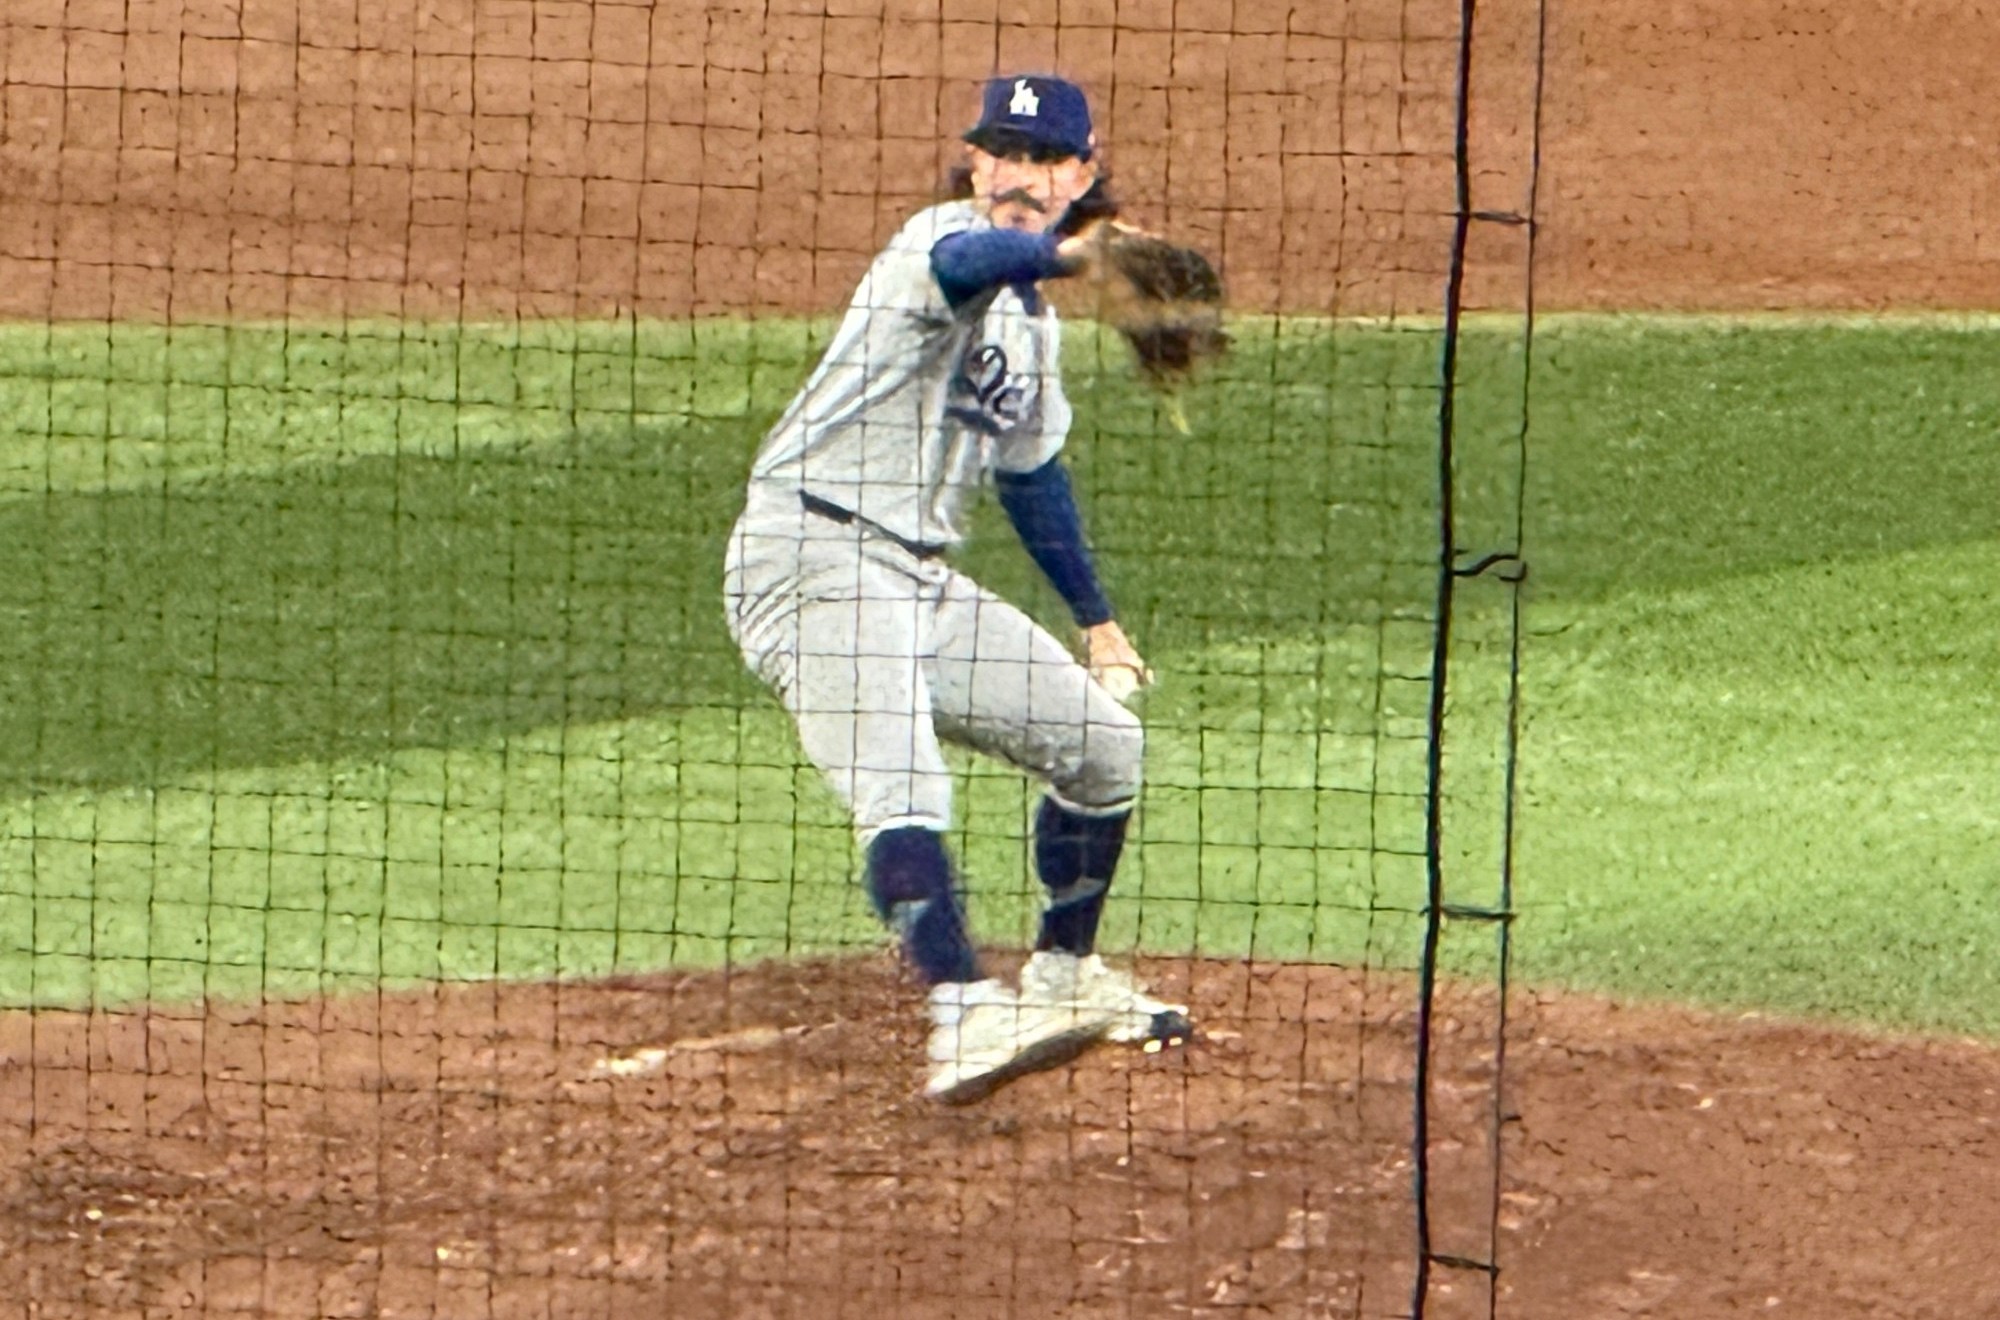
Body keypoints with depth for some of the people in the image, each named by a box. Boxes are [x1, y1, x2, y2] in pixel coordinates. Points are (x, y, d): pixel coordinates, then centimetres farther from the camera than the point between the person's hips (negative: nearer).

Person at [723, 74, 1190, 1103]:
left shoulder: (1032, 319, 18)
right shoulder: (944, 238, -10)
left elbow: (1030, 473, 30)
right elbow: (960, 263, -37)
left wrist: (1096, 619, 31)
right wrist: (1074, 253, -53)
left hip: (921, 581, 9)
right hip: (813, 558, -9)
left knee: (1104, 741, 14)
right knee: (902, 789, -27)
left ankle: (1063, 975, 31)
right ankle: (966, 1018, -42)